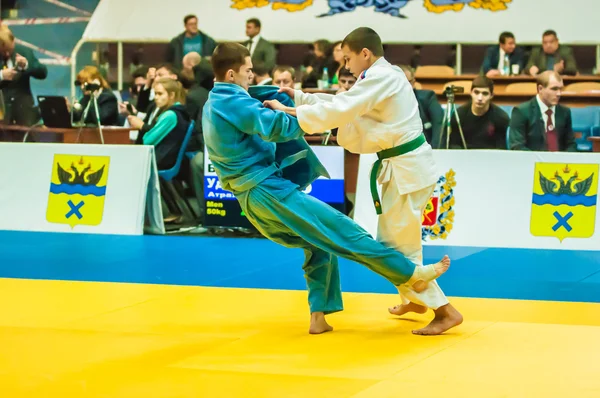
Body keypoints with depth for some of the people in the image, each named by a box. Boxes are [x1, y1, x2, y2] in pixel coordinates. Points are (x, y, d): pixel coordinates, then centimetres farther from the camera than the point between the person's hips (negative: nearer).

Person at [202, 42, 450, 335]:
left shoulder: (212, 106, 15)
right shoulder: (234, 102, -14)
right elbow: (275, 126, -25)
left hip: (252, 201, 10)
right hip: (269, 190, -10)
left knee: (320, 244, 18)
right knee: (340, 230, -9)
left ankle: (318, 316, 13)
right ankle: (411, 275, -9)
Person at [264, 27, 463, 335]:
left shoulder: (380, 77, -17)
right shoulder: (383, 76, 14)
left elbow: (340, 111, -23)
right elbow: (342, 101, 16)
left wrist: (290, 112, -18)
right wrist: (299, 97, 10)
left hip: (408, 169, -10)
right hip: (406, 166, 10)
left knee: (398, 246, -7)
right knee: (392, 241, 22)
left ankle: (445, 311, -5)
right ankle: (415, 299, 36)